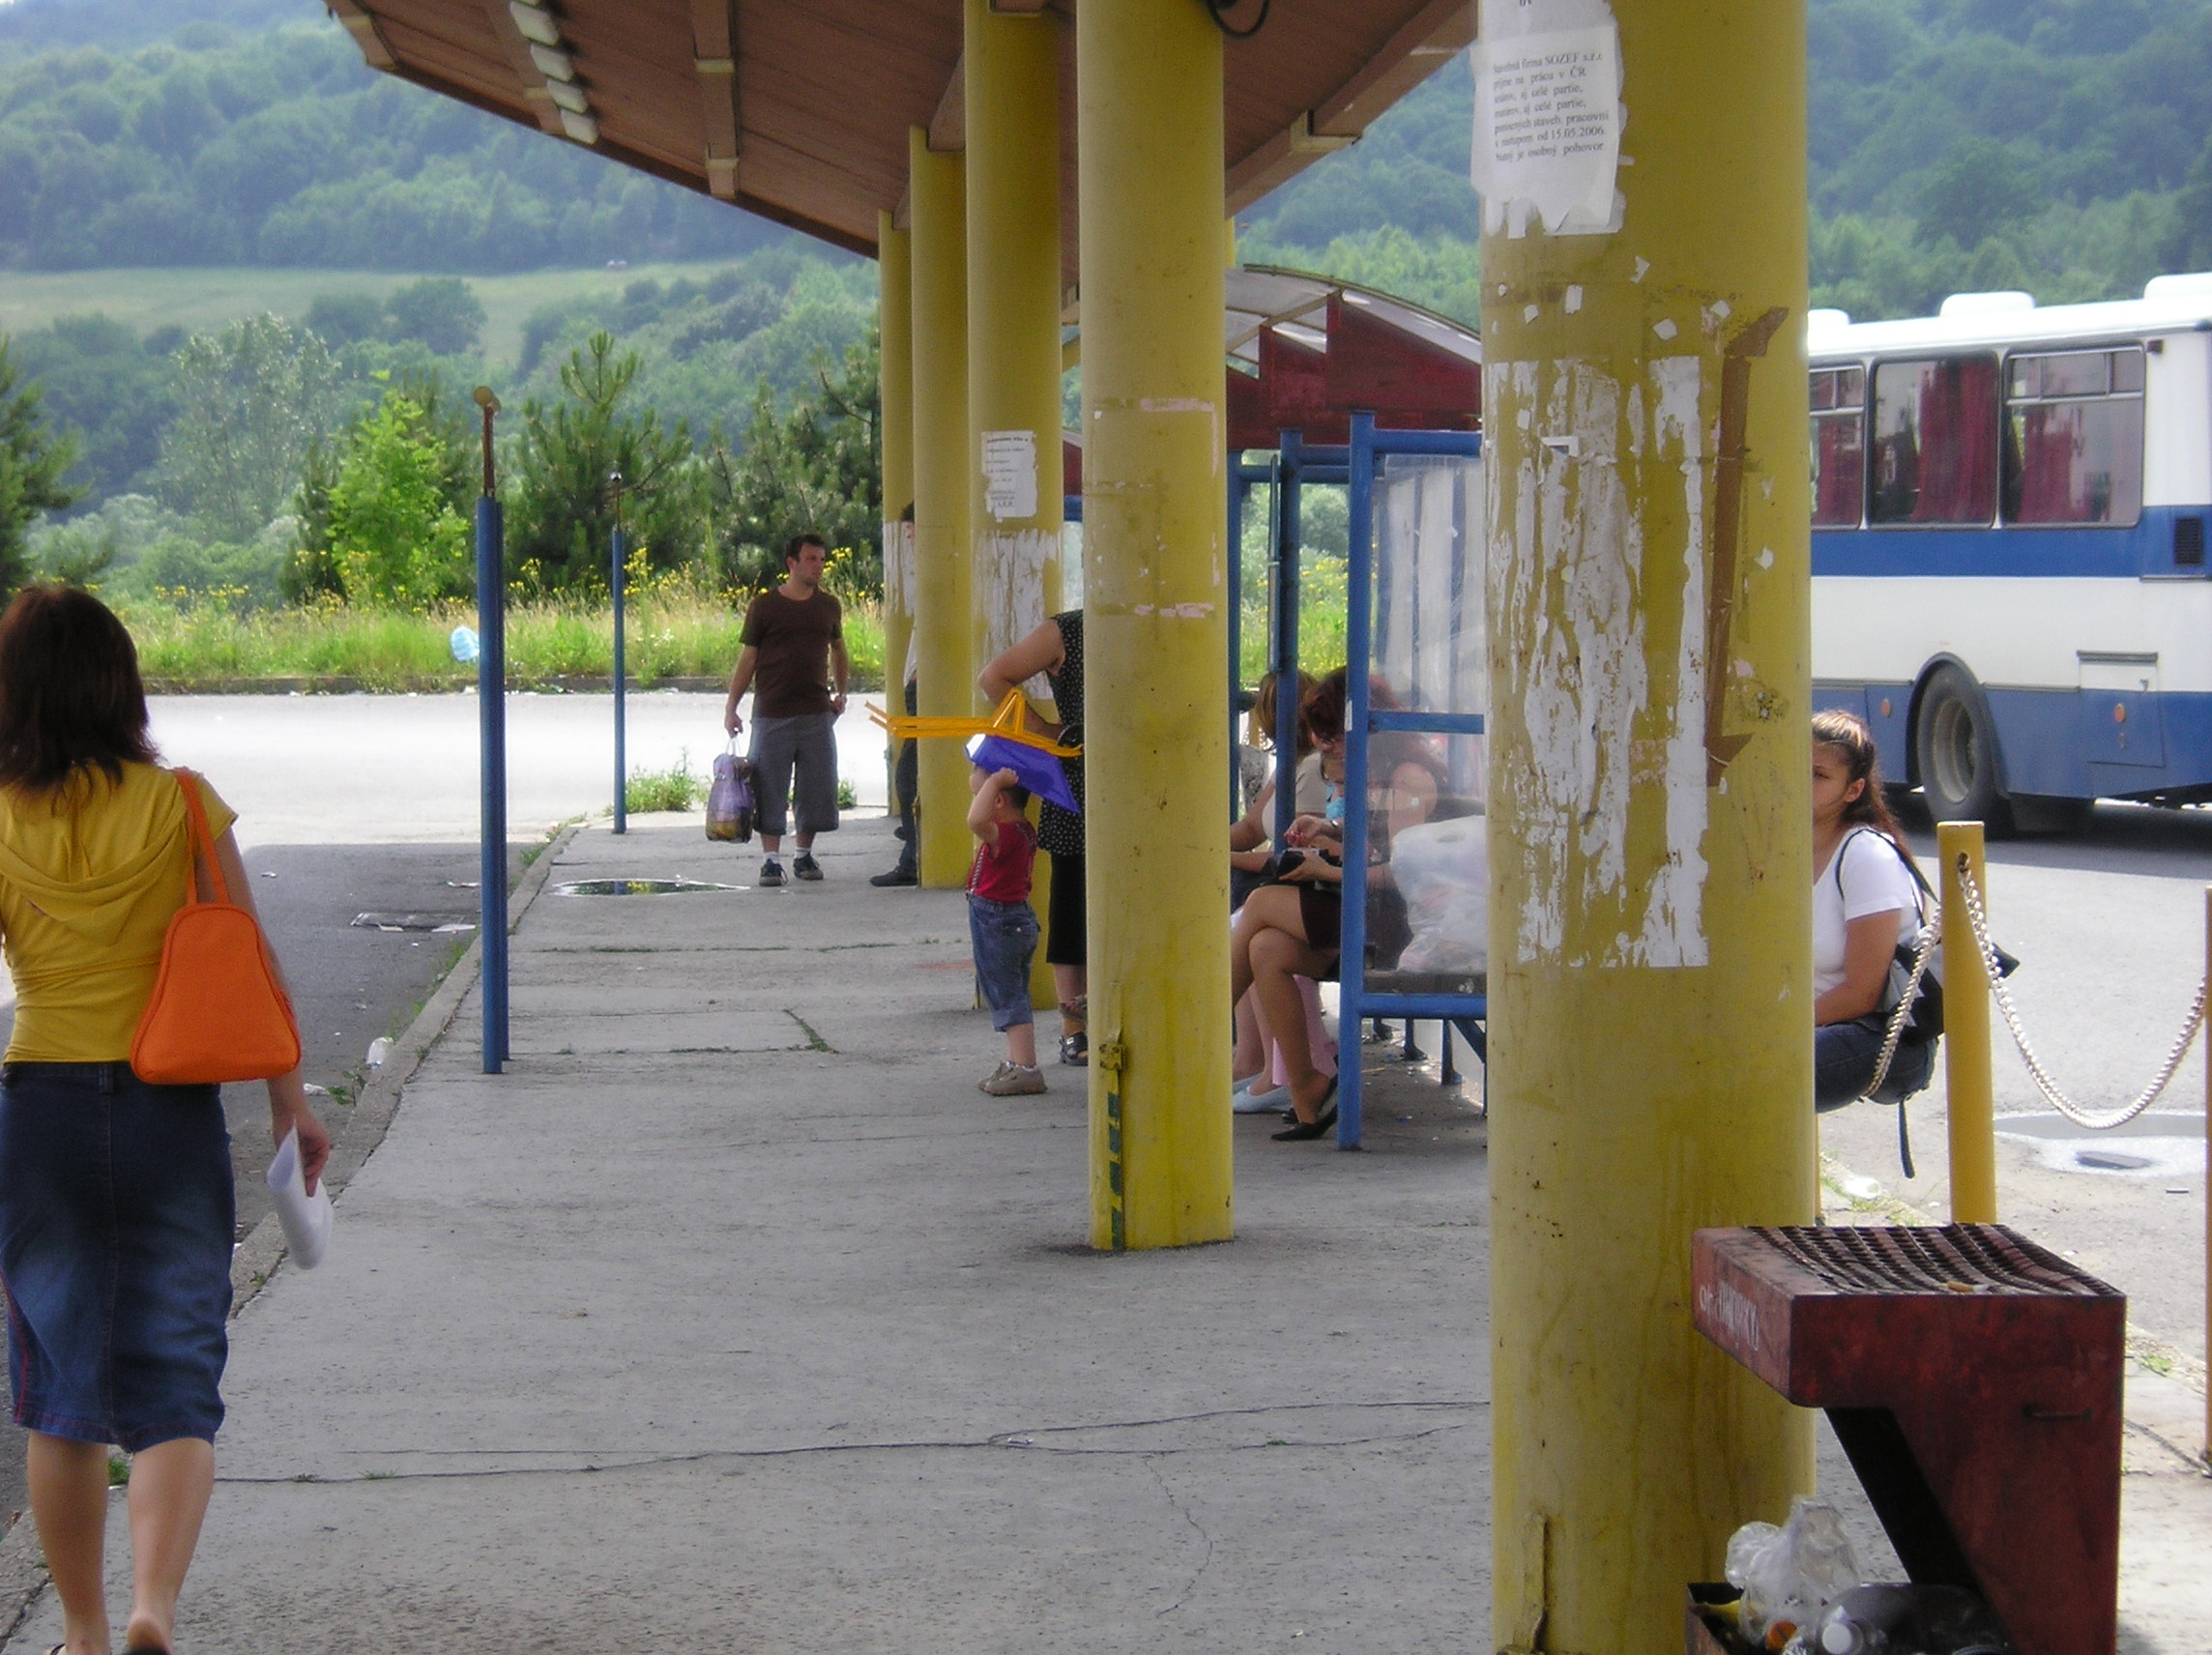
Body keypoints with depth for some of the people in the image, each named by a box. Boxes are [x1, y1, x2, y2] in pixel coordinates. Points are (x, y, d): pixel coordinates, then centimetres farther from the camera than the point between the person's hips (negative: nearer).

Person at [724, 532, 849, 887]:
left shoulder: (828, 606, 9)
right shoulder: (765, 606, -1)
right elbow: (747, 659, 2)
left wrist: (840, 692, 19)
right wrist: (731, 706, -2)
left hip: (817, 713, 3)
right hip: (772, 714, -3)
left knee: (817, 788, 4)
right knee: (770, 789, -2)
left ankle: (804, 854, 19)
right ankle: (771, 860, 4)